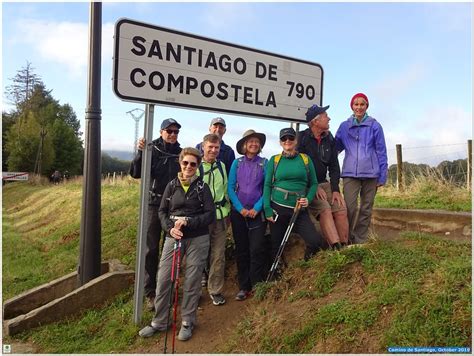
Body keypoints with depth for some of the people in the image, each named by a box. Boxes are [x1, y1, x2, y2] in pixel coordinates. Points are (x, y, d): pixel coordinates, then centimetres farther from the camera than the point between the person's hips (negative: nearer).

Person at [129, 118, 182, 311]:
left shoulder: (180, 153, 6)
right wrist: (140, 152, -27)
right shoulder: (152, 150, -3)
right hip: (154, 205, -3)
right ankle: (150, 292, 13)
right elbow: (135, 173, -13)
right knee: (151, 249, 1)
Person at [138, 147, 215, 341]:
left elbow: (210, 215, -5)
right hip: (173, 237, 2)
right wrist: (170, 229, -10)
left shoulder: (202, 187, 0)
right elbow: (162, 211, 8)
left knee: (192, 282, 5)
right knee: (163, 279, 2)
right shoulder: (172, 185, 6)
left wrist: (188, 222, -17)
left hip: (197, 239, -2)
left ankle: (187, 323, 23)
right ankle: (159, 322, 20)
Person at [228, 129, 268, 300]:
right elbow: (230, 187, 0)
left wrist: (257, 208, -12)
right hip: (238, 212, 2)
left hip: (257, 212, -2)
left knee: (257, 249, -7)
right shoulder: (237, 163, 5)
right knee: (241, 250, 7)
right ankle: (244, 287, 16)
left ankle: (257, 286, 7)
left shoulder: (264, 163, 1)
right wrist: (240, 208, -9)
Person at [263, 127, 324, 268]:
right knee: (277, 246, 7)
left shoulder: (305, 159, 6)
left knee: (315, 241, -14)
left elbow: (313, 183, 8)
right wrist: (267, 208, -7)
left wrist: (308, 199, -10)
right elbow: (267, 185, 1)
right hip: (278, 208, 0)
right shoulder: (274, 160, 4)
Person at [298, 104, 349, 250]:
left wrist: (335, 189, -3)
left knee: (341, 209, -12)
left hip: (324, 183, 6)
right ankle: (336, 248, -30)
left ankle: (345, 247, -6)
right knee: (324, 209, -26)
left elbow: (334, 166, 8)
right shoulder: (302, 138, -8)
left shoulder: (329, 138, 9)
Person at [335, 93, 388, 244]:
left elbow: (381, 152, 5)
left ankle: (360, 240, 17)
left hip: (370, 173, 0)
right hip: (350, 173, 0)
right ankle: (347, 239, 4)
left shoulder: (374, 126, 5)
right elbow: (335, 147, 19)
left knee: (366, 208, 5)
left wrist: (382, 176, 2)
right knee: (349, 207, -12)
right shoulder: (344, 126, 11)